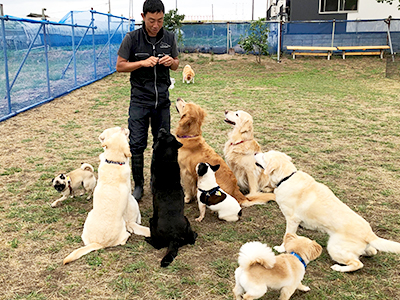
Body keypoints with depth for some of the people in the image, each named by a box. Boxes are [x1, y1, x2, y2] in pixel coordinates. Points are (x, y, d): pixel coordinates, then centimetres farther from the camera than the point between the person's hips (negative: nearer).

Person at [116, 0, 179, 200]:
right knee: (137, 144, -2)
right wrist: (143, 63, -18)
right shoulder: (132, 38, -6)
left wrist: (171, 62, -11)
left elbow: (176, 65, 13)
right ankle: (138, 185, 14)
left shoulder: (169, 38, 3)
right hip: (140, 99, -3)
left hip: (162, 99, 3)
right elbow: (120, 66, -3)